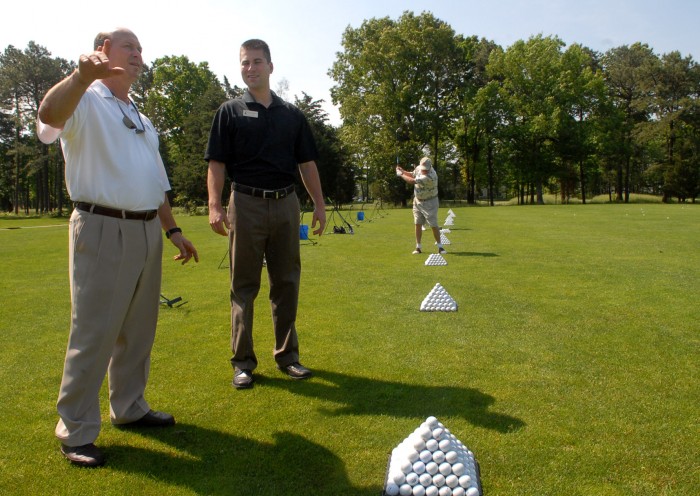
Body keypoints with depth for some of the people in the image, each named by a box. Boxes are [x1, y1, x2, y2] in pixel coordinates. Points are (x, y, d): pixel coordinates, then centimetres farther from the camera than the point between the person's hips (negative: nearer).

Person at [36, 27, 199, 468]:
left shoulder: (142, 120, 22)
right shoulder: (85, 101, -1)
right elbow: (49, 115, -27)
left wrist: (173, 229, 18)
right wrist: (83, 75, -44)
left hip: (148, 231, 8)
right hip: (103, 229, -7)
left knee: (139, 328, 14)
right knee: (94, 332, -2)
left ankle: (129, 407, 30)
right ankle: (76, 431, 12)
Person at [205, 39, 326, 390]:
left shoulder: (292, 115, 13)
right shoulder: (230, 112, 5)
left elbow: (307, 163, 13)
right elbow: (217, 163, -2)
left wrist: (319, 203, 5)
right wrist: (214, 206, -14)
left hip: (286, 204, 3)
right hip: (246, 204, -3)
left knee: (287, 284, 7)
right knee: (244, 285, 3)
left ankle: (287, 355, 20)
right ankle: (243, 360, 13)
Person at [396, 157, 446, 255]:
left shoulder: (430, 177, -31)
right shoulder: (419, 168, -6)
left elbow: (412, 181, -28)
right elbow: (412, 174, 17)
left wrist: (401, 174, -15)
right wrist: (403, 171, -2)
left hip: (429, 202, -6)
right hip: (417, 201, 6)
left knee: (433, 225, -4)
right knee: (418, 224, 4)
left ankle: (440, 246, 8)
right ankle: (418, 247, 10)